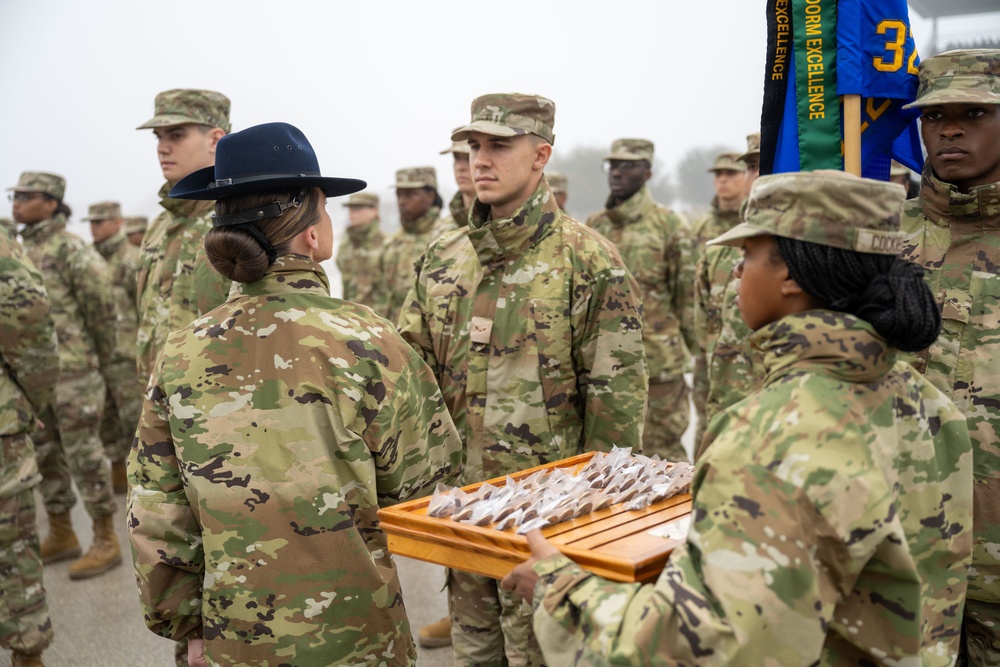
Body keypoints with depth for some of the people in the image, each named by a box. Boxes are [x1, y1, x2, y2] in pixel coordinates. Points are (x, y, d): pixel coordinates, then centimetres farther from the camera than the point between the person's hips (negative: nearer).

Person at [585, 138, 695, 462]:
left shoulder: (670, 225, -5)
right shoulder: (594, 226, 9)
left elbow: (687, 295, -4)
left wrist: (692, 352, -3)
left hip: (657, 359, -5)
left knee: (661, 448, 3)